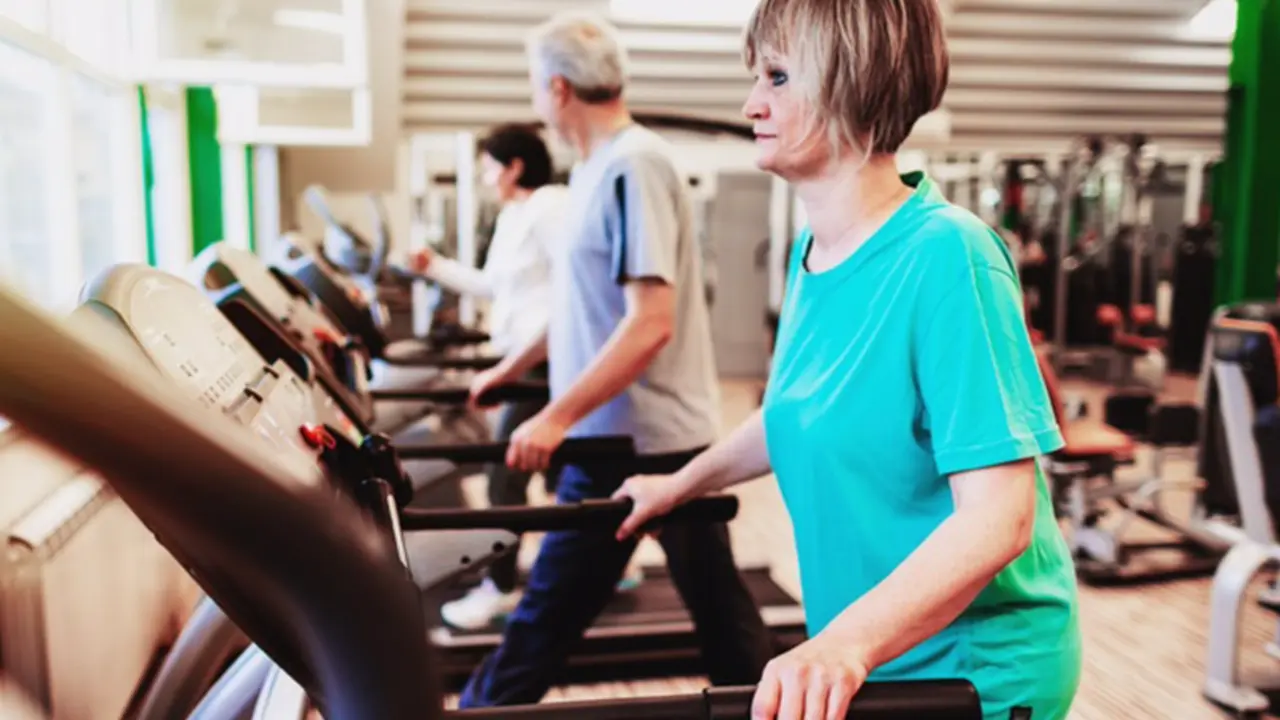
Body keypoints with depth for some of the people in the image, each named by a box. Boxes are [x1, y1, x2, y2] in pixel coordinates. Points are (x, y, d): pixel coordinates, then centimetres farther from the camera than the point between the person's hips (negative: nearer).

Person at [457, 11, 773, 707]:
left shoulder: (631, 165, -17)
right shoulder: (602, 167, 12)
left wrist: (557, 416, -25)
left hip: (642, 436, -9)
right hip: (614, 433, 9)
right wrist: (513, 368, 27)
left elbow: (650, 322, -25)